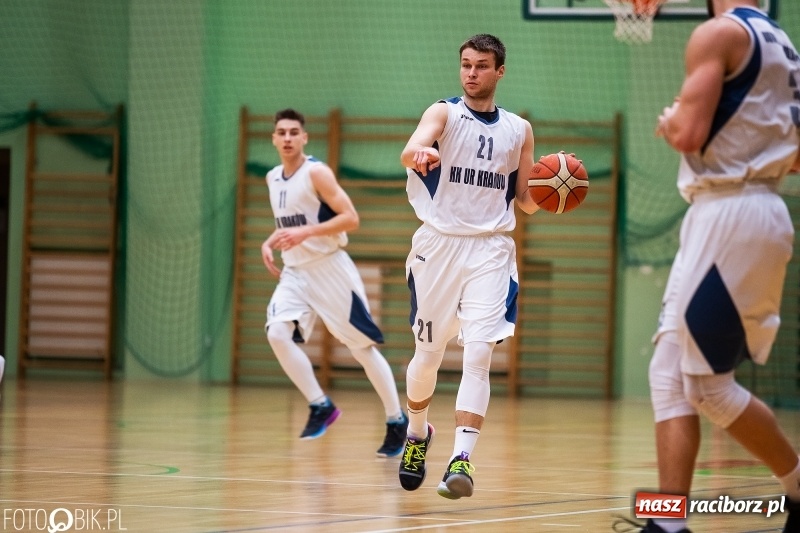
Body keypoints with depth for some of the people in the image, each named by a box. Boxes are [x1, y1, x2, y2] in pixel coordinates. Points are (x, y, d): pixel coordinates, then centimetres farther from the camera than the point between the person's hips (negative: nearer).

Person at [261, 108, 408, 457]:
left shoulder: (316, 173, -12)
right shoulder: (273, 178, 10)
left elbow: (350, 219, -17)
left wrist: (306, 232, -26)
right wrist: (270, 243, 8)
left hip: (329, 268, -6)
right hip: (294, 272, 6)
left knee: (362, 347, -1)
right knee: (277, 334, -19)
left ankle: (397, 420, 13)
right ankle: (320, 406, -5)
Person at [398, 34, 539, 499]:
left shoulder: (519, 130, 9)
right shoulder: (444, 113, -1)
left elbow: (526, 201, 16)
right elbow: (410, 151, -22)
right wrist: (419, 154, -46)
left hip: (491, 250, 1)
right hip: (439, 245, -1)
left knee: (479, 353, -14)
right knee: (428, 354, 10)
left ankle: (462, 460, -19)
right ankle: (418, 432, 37)